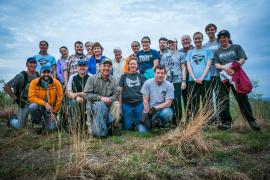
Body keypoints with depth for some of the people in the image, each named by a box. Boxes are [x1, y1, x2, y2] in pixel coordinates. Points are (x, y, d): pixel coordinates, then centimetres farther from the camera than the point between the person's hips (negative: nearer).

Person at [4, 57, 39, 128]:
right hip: (24, 103, -4)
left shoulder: (37, 75, 1)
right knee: (20, 126, 2)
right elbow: (6, 87, -13)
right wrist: (15, 98, -14)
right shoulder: (21, 76, -14)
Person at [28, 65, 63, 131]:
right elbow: (31, 97, -16)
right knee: (32, 107, -34)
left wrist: (54, 112, -5)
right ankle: (38, 123, -4)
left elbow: (59, 99, -4)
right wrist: (44, 103, -28)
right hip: (39, 106, 0)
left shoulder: (57, 83, -9)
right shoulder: (34, 82, -10)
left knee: (52, 127, -14)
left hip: (50, 109, 0)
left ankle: (46, 122, 25)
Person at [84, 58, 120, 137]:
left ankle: (114, 126, -14)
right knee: (101, 105, -35)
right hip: (93, 103, -2)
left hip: (108, 104, 3)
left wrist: (110, 99, -20)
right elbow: (87, 94, -7)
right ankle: (100, 131, -26)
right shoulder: (92, 79, 0)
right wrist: (100, 98, -18)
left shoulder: (113, 80, 7)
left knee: (117, 104, -27)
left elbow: (116, 94, 2)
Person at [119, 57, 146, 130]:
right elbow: (120, 91, 7)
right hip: (127, 104, 0)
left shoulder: (141, 76, 8)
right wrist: (120, 105, 3)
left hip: (139, 104, 0)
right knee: (127, 127, 2)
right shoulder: (124, 76, 7)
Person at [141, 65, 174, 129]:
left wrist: (155, 108, -21)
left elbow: (168, 103, -12)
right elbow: (145, 100, -8)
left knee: (167, 112, -35)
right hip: (149, 109, 0)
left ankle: (164, 124, -1)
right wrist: (147, 113, -16)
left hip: (163, 109, 1)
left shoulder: (169, 85, -9)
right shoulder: (147, 83, -8)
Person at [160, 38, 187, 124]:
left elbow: (183, 69, 4)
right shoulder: (164, 56, 17)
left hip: (177, 81, -3)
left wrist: (184, 81, -6)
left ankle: (178, 120, 5)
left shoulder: (181, 54, 10)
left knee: (177, 101, -7)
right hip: (167, 81, 3)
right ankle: (171, 120, 14)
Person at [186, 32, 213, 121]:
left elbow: (208, 65, 2)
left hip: (205, 79, -1)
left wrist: (202, 78, -11)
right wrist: (194, 78, -8)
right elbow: (188, 66, 7)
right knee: (193, 102, 0)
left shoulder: (208, 51, 12)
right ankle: (191, 121, 5)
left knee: (206, 101, 0)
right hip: (192, 80, 1)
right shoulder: (190, 52, 16)